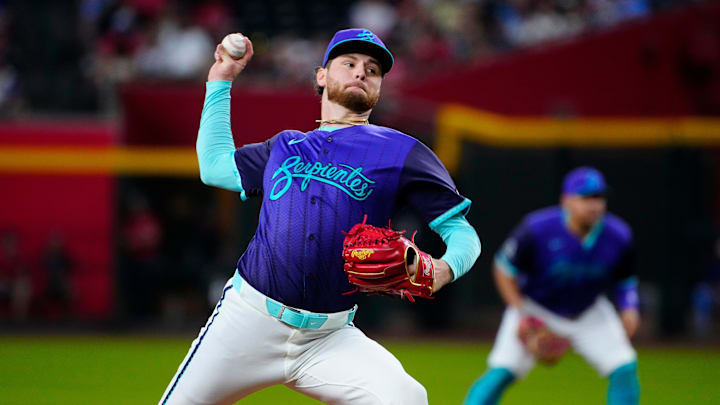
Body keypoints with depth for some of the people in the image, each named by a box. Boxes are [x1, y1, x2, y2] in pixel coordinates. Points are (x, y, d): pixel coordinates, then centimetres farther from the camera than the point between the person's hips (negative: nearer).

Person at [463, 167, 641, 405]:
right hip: (536, 311, -3)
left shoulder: (618, 236, -16)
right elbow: (504, 269, -13)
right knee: (502, 373, -16)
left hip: (588, 313, 3)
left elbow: (625, 279, 2)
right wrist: (522, 314, -19)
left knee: (624, 369, -9)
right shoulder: (537, 230, -26)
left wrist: (629, 309, -17)